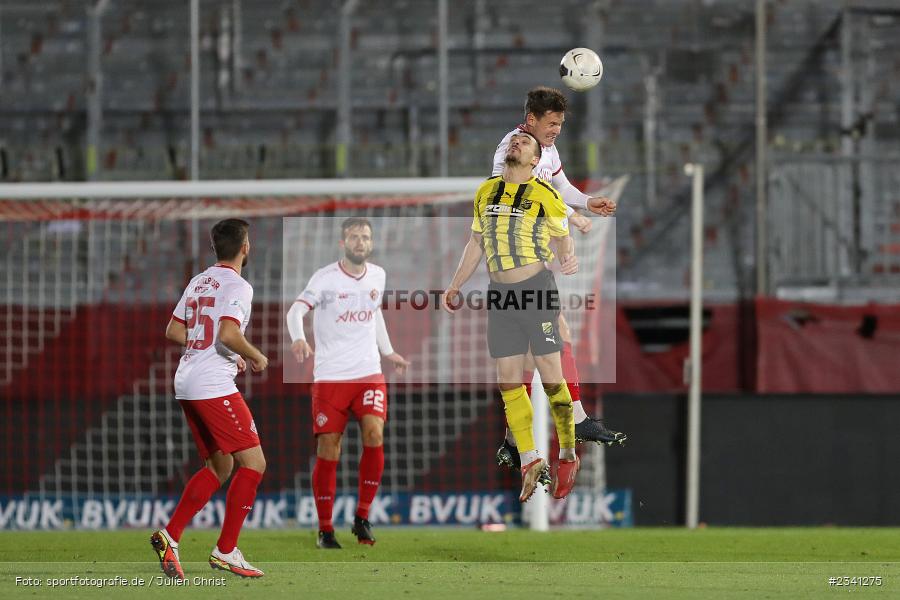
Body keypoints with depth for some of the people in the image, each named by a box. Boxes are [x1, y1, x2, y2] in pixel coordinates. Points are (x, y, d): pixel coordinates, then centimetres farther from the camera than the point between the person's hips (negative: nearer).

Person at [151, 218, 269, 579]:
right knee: (253, 462, -3)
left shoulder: (198, 282, 15)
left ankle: (169, 536, 8)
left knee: (219, 467, 17)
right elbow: (229, 333, -24)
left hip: (186, 384, 9)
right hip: (214, 387, -9)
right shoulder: (237, 286, -10)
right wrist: (255, 357, -5)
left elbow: (174, 331, 19)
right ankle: (226, 551, -5)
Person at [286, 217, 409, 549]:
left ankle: (362, 518, -2)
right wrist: (298, 339, -41)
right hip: (330, 375, -3)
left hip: (369, 373, 3)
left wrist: (387, 351, 33)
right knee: (328, 451, -3)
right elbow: (296, 310, -22)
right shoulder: (325, 278, -9)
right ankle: (325, 528, 9)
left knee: (374, 435, -16)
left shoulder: (377, 275, 7)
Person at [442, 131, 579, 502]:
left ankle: (567, 456, 7)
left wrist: (569, 259, -10)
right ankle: (529, 460, 9)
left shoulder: (545, 196, -3)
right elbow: (476, 243, 20)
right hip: (500, 294, 5)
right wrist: (454, 287, 19)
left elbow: (562, 236, 7)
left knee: (551, 377, -5)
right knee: (508, 382, 2)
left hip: (537, 290, -5)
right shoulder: (486, 192, 12)